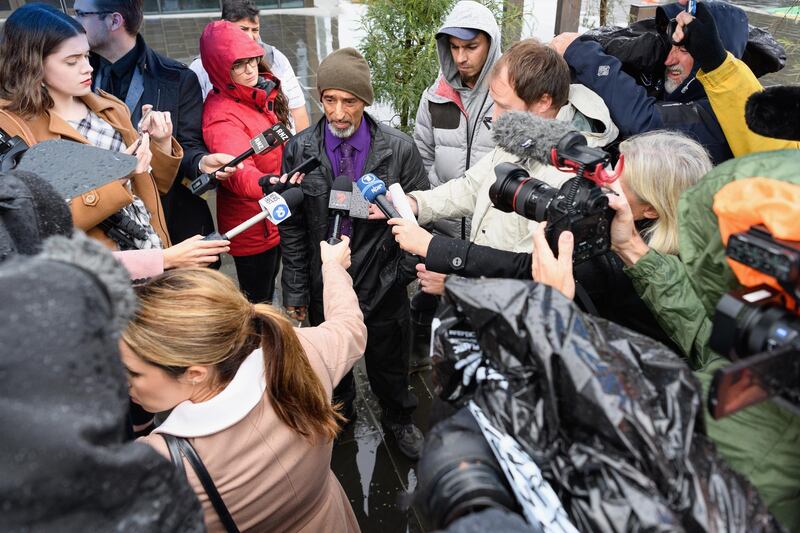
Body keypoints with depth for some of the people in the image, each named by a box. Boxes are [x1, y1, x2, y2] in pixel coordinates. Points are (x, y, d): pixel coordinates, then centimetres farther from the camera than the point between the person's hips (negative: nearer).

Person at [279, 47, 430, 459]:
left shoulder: (400, 149, -12)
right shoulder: (299, 150, -8)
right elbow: (292, 226, -3)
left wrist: (404, 271, -6)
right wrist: (295, 290, -1)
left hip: (383, 286, -1)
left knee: (389, 363, 19)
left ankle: (398, 420, 48)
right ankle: (339, 414, 53)